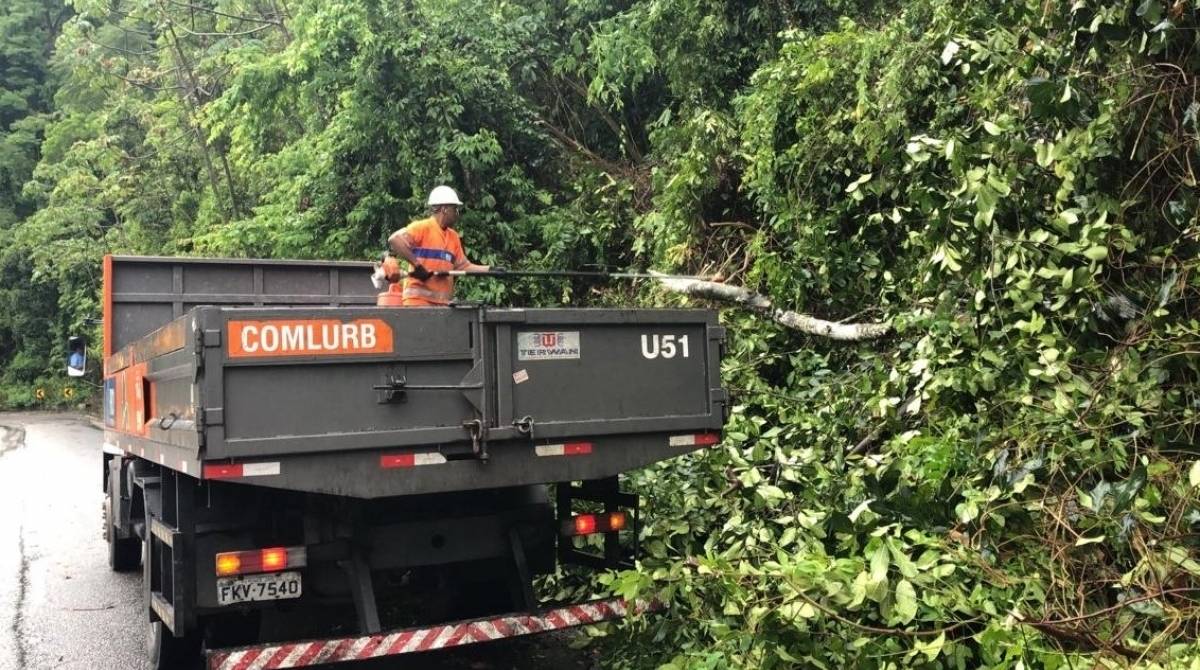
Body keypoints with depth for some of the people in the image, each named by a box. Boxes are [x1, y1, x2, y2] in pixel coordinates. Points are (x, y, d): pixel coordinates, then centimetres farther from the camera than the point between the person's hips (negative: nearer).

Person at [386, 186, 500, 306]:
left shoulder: (453, 236, 17)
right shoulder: (422, 227, -5)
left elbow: (463, 266, 19)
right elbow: (394, 240, -19)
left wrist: (490, 269, 8)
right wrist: (417, 265, -22)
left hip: (443, 302, 7)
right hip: (419, 300, -7)